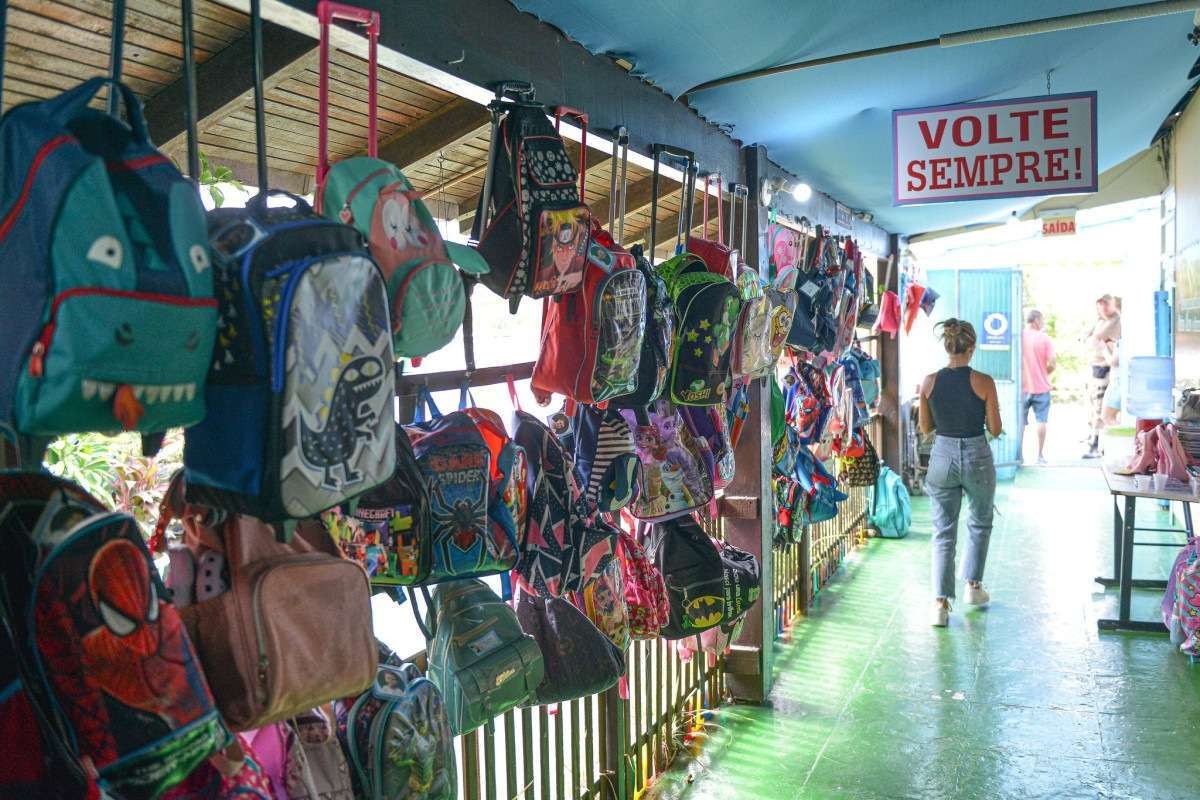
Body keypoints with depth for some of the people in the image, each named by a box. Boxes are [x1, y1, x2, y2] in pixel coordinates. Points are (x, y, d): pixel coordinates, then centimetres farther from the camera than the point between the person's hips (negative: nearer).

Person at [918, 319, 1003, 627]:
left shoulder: (930, 382, -6)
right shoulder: (983, 382, -13)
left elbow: (925, 428, 3)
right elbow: (995, 429, -7)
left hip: (942, 457, 1)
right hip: (977, 457, -1)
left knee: (943, 533, 7)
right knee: (980, 524, 24)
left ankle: (941, 602, 0)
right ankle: (973, 586, 34)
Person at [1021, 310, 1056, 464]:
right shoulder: (1044, 339, -6)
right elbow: (1051, 364, -9)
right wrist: (1044, 374, 10)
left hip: (1022, 386, 2)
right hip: (1041, 386, -2)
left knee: (1020, 421, 8)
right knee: (1041, 421, 3)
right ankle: (1040, 455, 5)